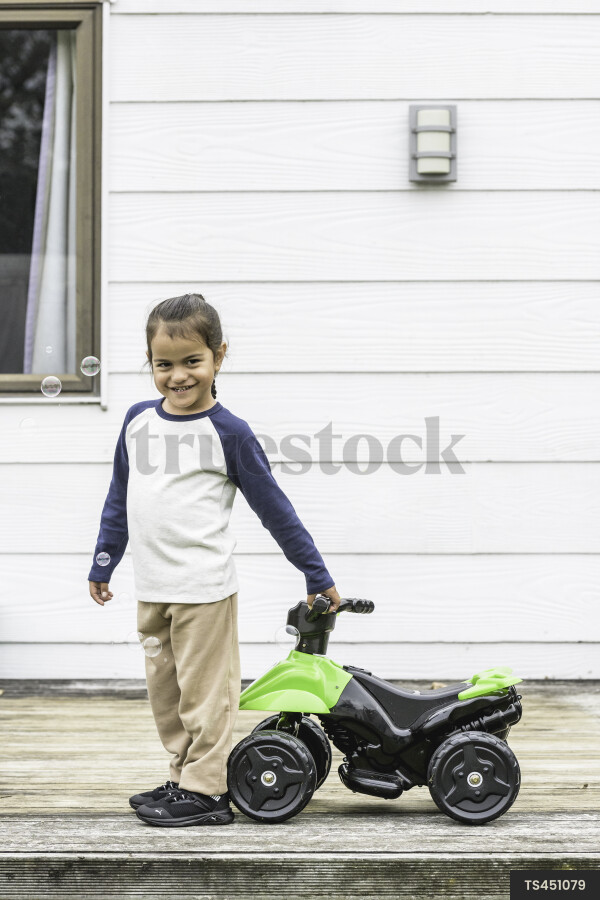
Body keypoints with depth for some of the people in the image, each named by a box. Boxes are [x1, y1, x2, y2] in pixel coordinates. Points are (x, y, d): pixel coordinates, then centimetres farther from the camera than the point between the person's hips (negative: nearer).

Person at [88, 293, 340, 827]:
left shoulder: (228, 432, -6)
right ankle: (183, 778, 23)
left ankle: (206, 792, 4)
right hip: (152, 587, 6)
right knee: (164, 692, 12)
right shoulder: (138, 420, 8)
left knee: (203, 692, -2)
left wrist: (317, 576, 1)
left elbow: (273, 507, -1)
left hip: (205, 587, -6)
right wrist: (103, 564, 21)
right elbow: (119, 498, 19)